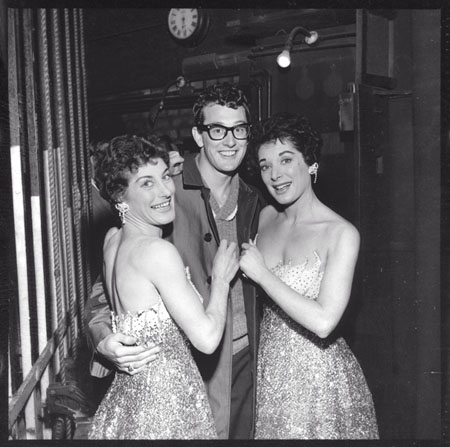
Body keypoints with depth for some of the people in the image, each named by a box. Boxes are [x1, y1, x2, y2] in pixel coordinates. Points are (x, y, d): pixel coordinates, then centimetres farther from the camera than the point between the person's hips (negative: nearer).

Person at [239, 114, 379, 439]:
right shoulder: (266, 217, 1)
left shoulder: (341, 234, -16)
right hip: (270, 369, 5)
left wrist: (261, 273, -19)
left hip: (320, 373, -5)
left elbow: (323, 322, -24)